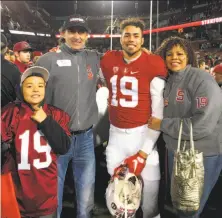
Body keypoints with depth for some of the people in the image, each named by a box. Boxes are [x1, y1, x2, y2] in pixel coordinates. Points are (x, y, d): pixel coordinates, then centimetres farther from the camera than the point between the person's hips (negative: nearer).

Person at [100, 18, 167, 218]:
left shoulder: (154, 65, -9)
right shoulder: (108, 61, 4)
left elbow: (158, 112, -10)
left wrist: (143, 153, -12)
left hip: (142, 133, -3)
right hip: (116, 133, 4)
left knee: (150, 189, -1)